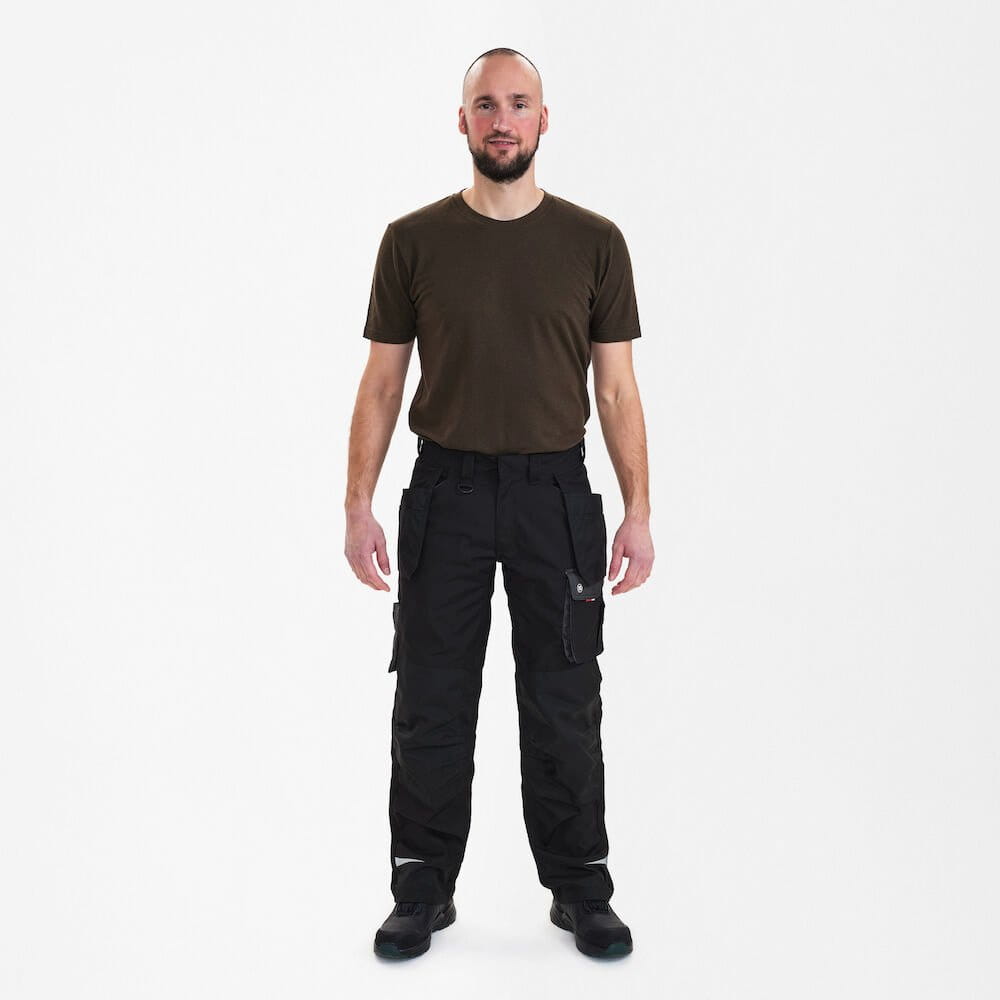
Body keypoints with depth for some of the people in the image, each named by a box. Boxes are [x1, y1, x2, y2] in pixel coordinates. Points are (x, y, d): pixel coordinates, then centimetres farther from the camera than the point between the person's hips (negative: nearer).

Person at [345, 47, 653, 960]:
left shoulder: (593, 242, 1)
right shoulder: (415, 240, 1)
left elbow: (617, 388, 2)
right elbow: (382, 382, 2)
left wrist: (638, 512, -4)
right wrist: (359, 507, -4)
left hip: (555, 491, 0)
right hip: (445, 491, 0)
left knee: (565, 709, 8)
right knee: (431, 708, 8)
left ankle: (580, 889, 25)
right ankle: (424, 889, 24)